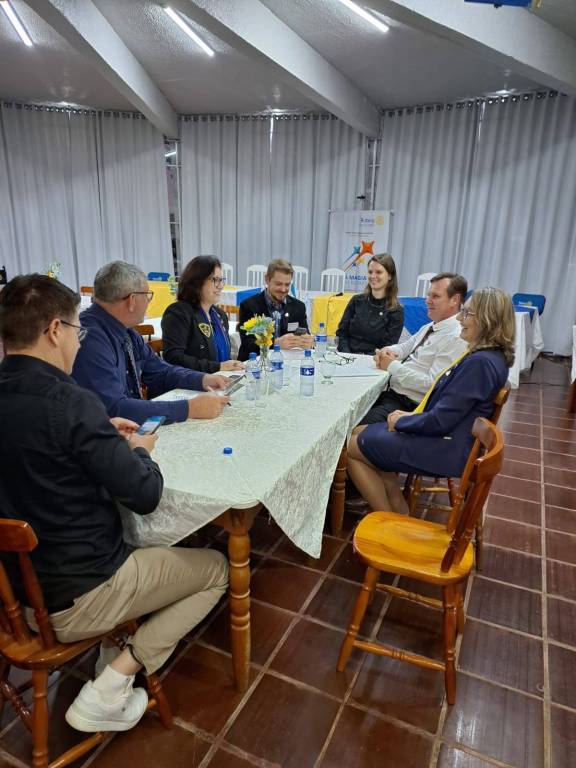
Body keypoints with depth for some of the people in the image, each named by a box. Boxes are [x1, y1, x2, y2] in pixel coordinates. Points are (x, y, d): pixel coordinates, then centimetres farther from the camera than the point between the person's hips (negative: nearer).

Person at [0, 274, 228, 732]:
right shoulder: (70, 402, -29)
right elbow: (145, 495, -21)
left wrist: (102, 436, 6)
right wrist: (139, 449, -2)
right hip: (76, 597, -8)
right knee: (216, 569, 10)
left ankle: (113, 650, 22)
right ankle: (112, 685, 2)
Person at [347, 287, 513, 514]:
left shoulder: (480, 363, -24)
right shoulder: (482, 355, 8)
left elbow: (441, 421, -24)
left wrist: (401, 421, -8)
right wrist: (410, 416, 6)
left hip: (445, 450, -10)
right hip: (445, 438, 11)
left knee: (352, 447, -3)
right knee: (362, 433, 13)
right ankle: (400, 514, 13)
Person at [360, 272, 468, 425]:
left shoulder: (456, 338, -16)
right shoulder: (429, 327, 13)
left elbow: (432, 384, -22)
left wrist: (392, 366, -17)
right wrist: (388, 351, -3)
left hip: (409, 404, -8)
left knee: (358, 427, -23)